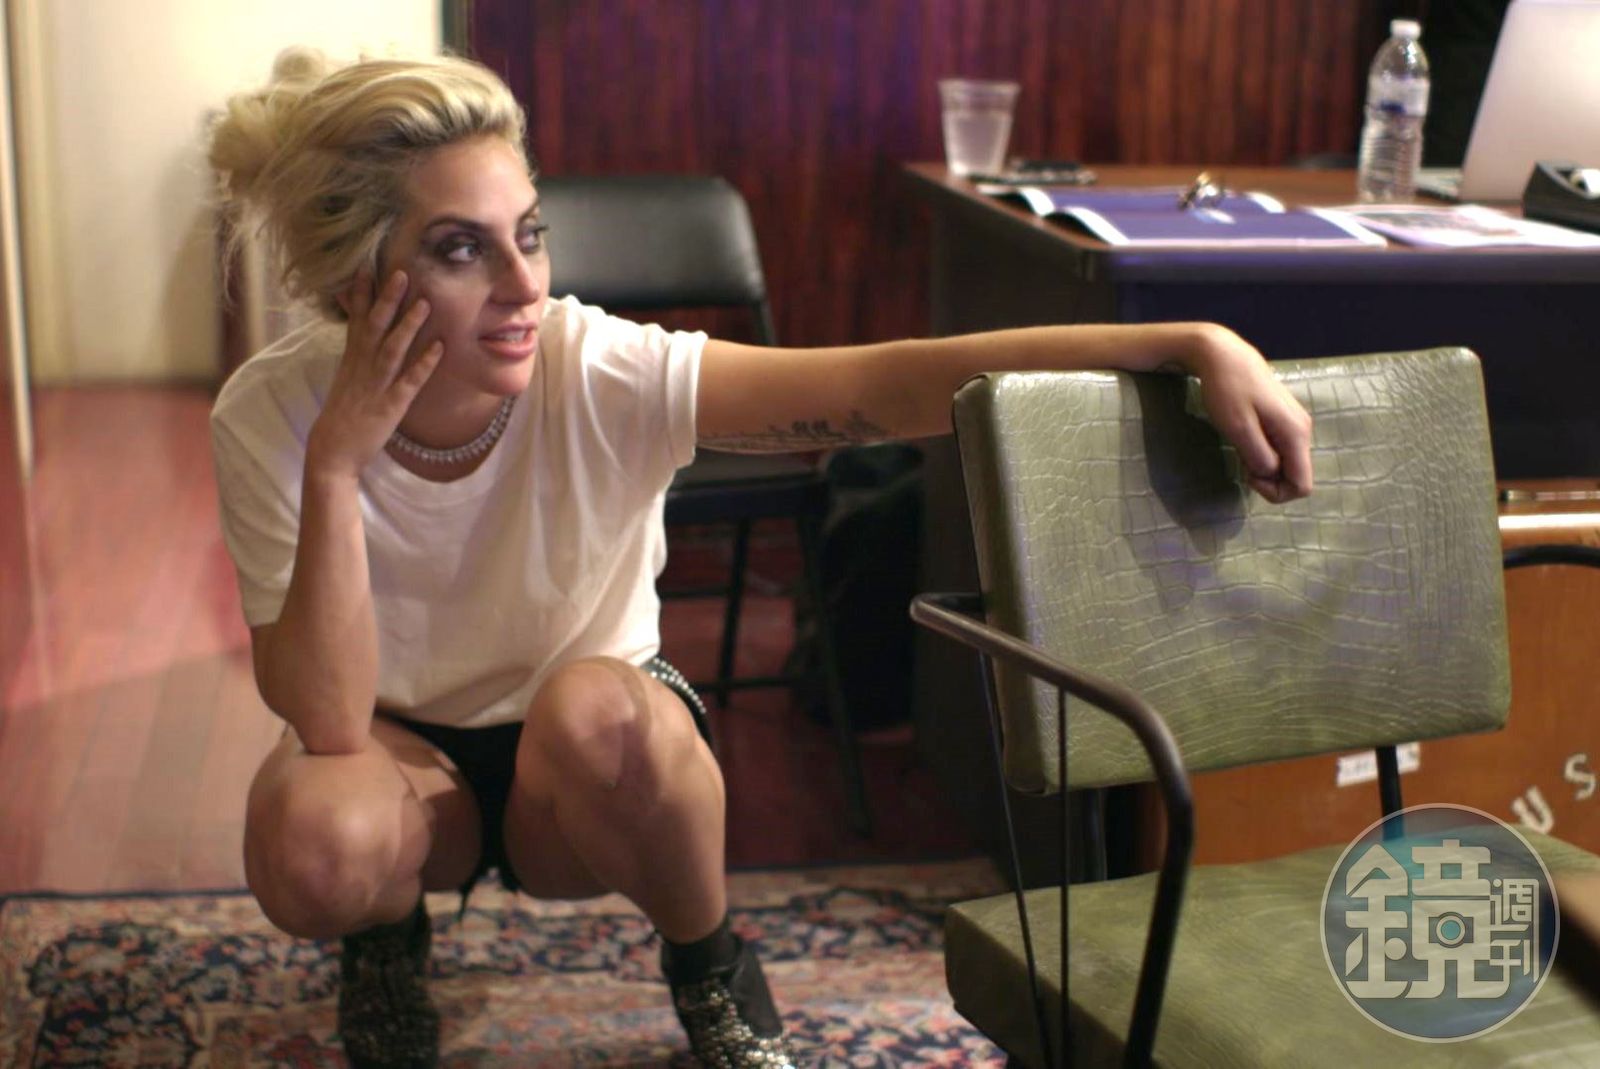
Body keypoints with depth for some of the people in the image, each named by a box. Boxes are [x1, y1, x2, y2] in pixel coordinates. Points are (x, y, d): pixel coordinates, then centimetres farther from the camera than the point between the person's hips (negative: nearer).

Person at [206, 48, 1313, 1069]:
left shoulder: (599, 374, -26)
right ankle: (387, 939, 4)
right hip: (406, 747, 0)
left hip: (599, 764, 0)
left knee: (594, 706, -36)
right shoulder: (272, 416, -23)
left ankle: (712, 968, -5)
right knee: (311, 840, -35)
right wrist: (338, 461, -38)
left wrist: (1197, 347, -43)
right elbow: (327, 721, -29)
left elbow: (895, 380, -35)